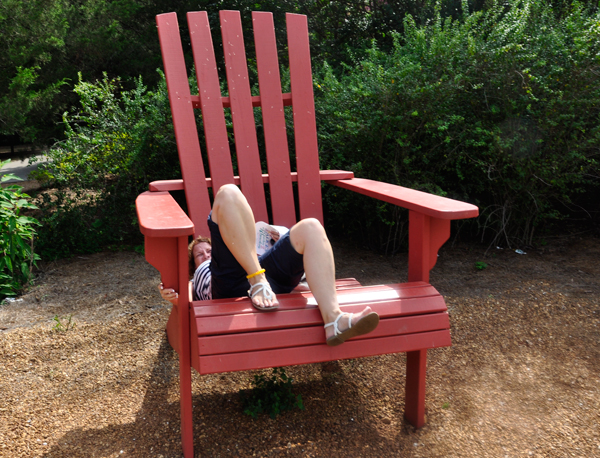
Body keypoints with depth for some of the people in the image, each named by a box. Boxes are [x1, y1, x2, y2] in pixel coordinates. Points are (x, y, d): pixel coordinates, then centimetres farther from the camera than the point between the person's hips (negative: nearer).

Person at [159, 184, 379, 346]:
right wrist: (173, 297, -8)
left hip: (267, 274, 3)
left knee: (310, 227, -20)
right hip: (230, 284, -3)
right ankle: (258, 280, -30)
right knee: (228, 193, -10)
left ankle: (333, 319, -41)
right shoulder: (195, 281, 38)